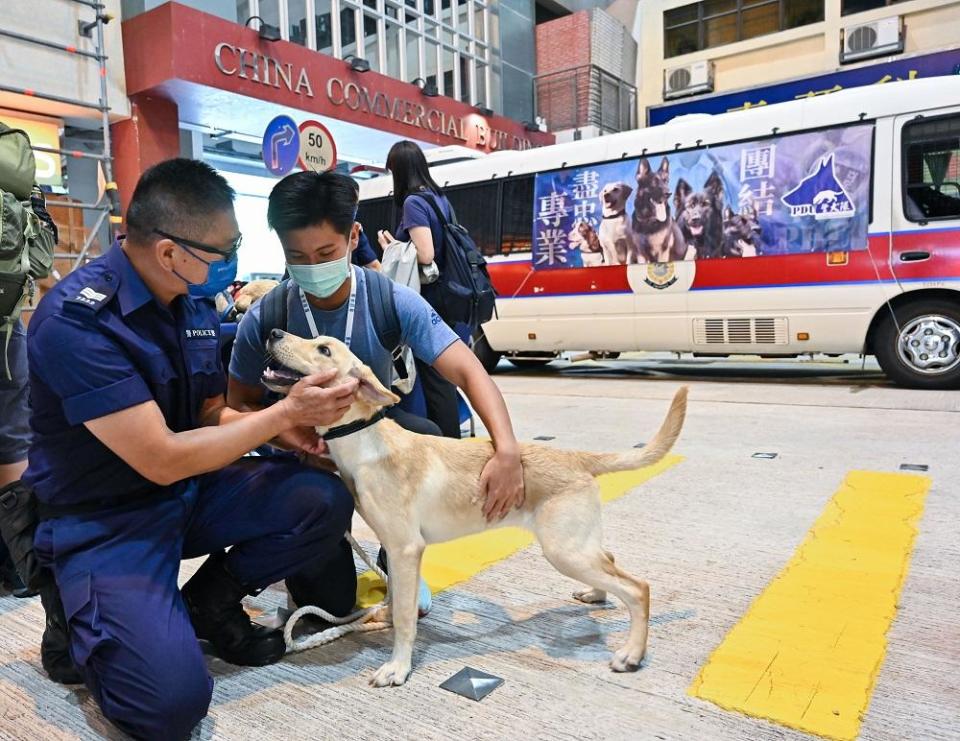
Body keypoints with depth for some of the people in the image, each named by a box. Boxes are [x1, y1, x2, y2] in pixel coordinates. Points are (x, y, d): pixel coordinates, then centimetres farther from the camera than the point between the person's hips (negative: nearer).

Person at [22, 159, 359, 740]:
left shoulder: (194, 301, 0)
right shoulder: (76, 320, -25)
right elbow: (162, 460, -26)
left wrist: (289, 426, -12)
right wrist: (285, 413, -21)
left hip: (192, 489, 7)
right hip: (107, 520, -6)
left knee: (324, 502, -17)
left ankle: (209, 599, 6)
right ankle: (84, 623, 9)